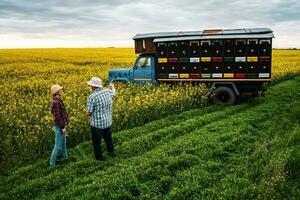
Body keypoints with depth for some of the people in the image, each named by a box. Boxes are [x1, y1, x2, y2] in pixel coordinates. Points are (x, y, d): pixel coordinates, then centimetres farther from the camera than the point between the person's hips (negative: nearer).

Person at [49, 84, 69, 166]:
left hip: (61, 125, 10)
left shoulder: (57, 100, 7)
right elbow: (57, 116, -23)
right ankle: (52, 163, 9)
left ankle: (65, 156, 44)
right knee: (58, 146, -1)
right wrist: (62, 127, -20)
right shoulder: (56, 102, -23)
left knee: (64, 142, 26)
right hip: (59, 126, -10)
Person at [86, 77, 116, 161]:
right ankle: (111, 152, 48)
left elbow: (88, 113, -20)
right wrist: (112, 86, 42)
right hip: (108, 122, 6)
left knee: (96, 142, 15)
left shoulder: (92, 97, -24)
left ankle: (99, 158, 30)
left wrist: (88, 113, 5)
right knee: (108, 138, 29)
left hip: (97, 124, -6)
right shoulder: (108, 92, -6)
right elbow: (114, 92, 20)